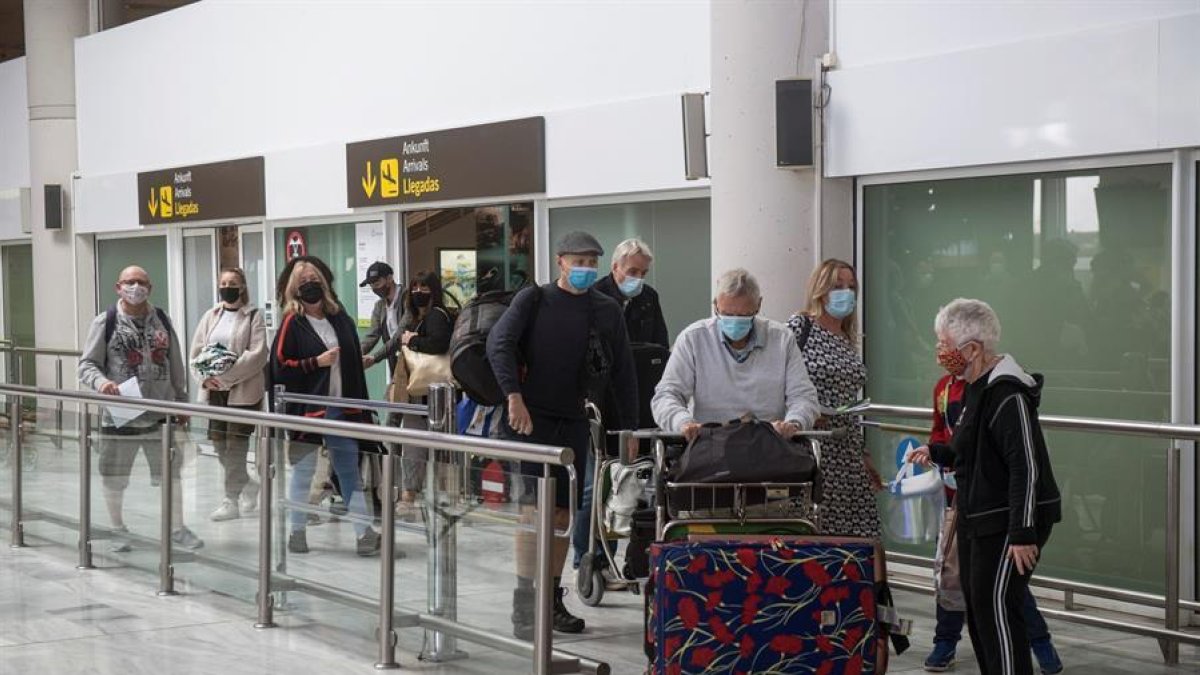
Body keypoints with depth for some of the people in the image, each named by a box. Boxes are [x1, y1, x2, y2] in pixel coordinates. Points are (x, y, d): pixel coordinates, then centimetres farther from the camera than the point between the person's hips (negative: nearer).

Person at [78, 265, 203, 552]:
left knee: (171, 473, 8)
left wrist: (182, 401, 14)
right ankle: (118, 530, 27)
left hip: (160, 413, 2)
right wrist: (101, 381, -24)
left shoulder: (162, 320, 8)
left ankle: (177, 528, 24)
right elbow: (87, 364, -4)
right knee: (114, 477, 8)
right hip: (119, 414, -2)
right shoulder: (106, 322, -2)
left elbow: (176, 365, 14)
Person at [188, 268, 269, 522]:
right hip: (214, 390, 5)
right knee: (220, 444, 6)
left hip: (243, 391, -5)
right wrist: (206, 377, -7)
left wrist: (226, 376, -17)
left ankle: (231, 501, 2)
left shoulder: (253, 316, -2)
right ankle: (247, 485, 27)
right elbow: (195, 352, 10)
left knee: (235, 445, -5)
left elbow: (257, 355, -12)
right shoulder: (210, 316, 12)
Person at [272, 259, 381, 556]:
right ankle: (297, 531, 18)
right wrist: (317, 362, -14)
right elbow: (279, 367, -9)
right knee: (303, 471, 6)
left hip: (341, 409, 4)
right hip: (307, 409, -4)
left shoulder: (340, 318, 9)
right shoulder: (292, 322, -4)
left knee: (350, 472, 6)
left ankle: (364, 532, 6)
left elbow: (355, 363, 13)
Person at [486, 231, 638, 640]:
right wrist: (514, 396, -24)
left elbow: (623, 372, 12)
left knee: (562, 515, 9)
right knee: (534, 507, -12)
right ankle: (524, 610, -9)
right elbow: (498, 343, -13)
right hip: (532, 417, -4)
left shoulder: (607, 311, 9)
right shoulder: (534, 300, -1)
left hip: (574, 422, 4)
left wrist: (628, 427, 8)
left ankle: (552, 601, 21)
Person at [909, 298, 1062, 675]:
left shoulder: (1008, 394, -19)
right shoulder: (976, 388, 13)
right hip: (977, 521, 10)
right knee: (977, 609, 14)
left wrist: (1022, 533, -26)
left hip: (1008, 523, -10)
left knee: (996, 606, -12)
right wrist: (935, 453, 13)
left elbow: (1027, 468, -24)